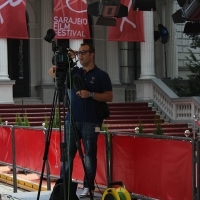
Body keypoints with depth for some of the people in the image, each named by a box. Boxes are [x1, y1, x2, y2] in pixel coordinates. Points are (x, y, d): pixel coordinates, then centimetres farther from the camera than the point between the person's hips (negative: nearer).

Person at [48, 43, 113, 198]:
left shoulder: (101, 75, 1)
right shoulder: (73, 72, 12)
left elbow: (109, 97, -5)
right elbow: (52, 72, 8)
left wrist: (90, 94, -17)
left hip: (90, 122, -3)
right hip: (72, 120, 3)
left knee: (89, 155, 0)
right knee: (67, 154, 3)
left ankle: (88, 187, 7)